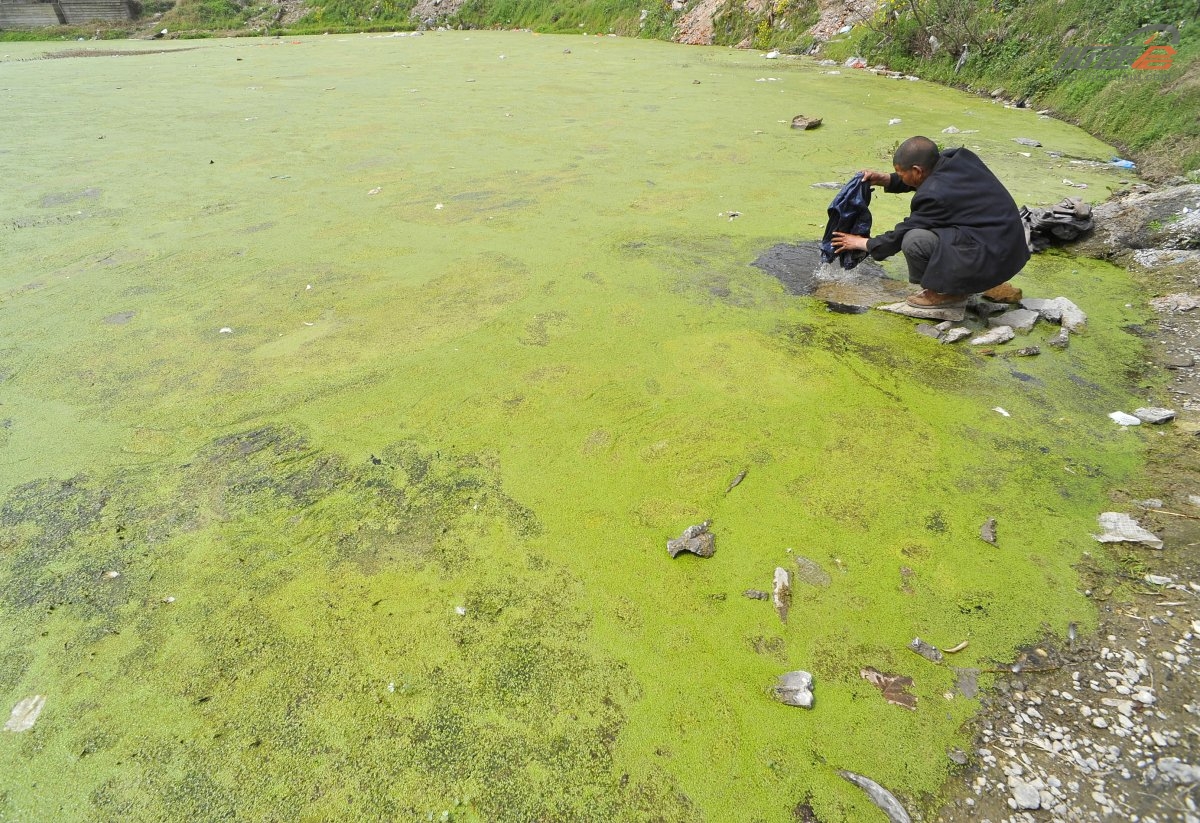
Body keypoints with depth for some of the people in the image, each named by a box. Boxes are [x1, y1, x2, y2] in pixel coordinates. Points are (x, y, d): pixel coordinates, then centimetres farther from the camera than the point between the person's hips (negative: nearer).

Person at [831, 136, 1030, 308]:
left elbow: (903, 233, -9)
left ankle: (949, 292, -1)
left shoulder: (935, 194, -22)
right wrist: (886, 179, 10)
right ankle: (961, 282, 20)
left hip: (992, 260, -10)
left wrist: (865, 243, 4)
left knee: (913, 240, -24)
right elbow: (926, 178, 20)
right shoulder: (960, 157, 0)